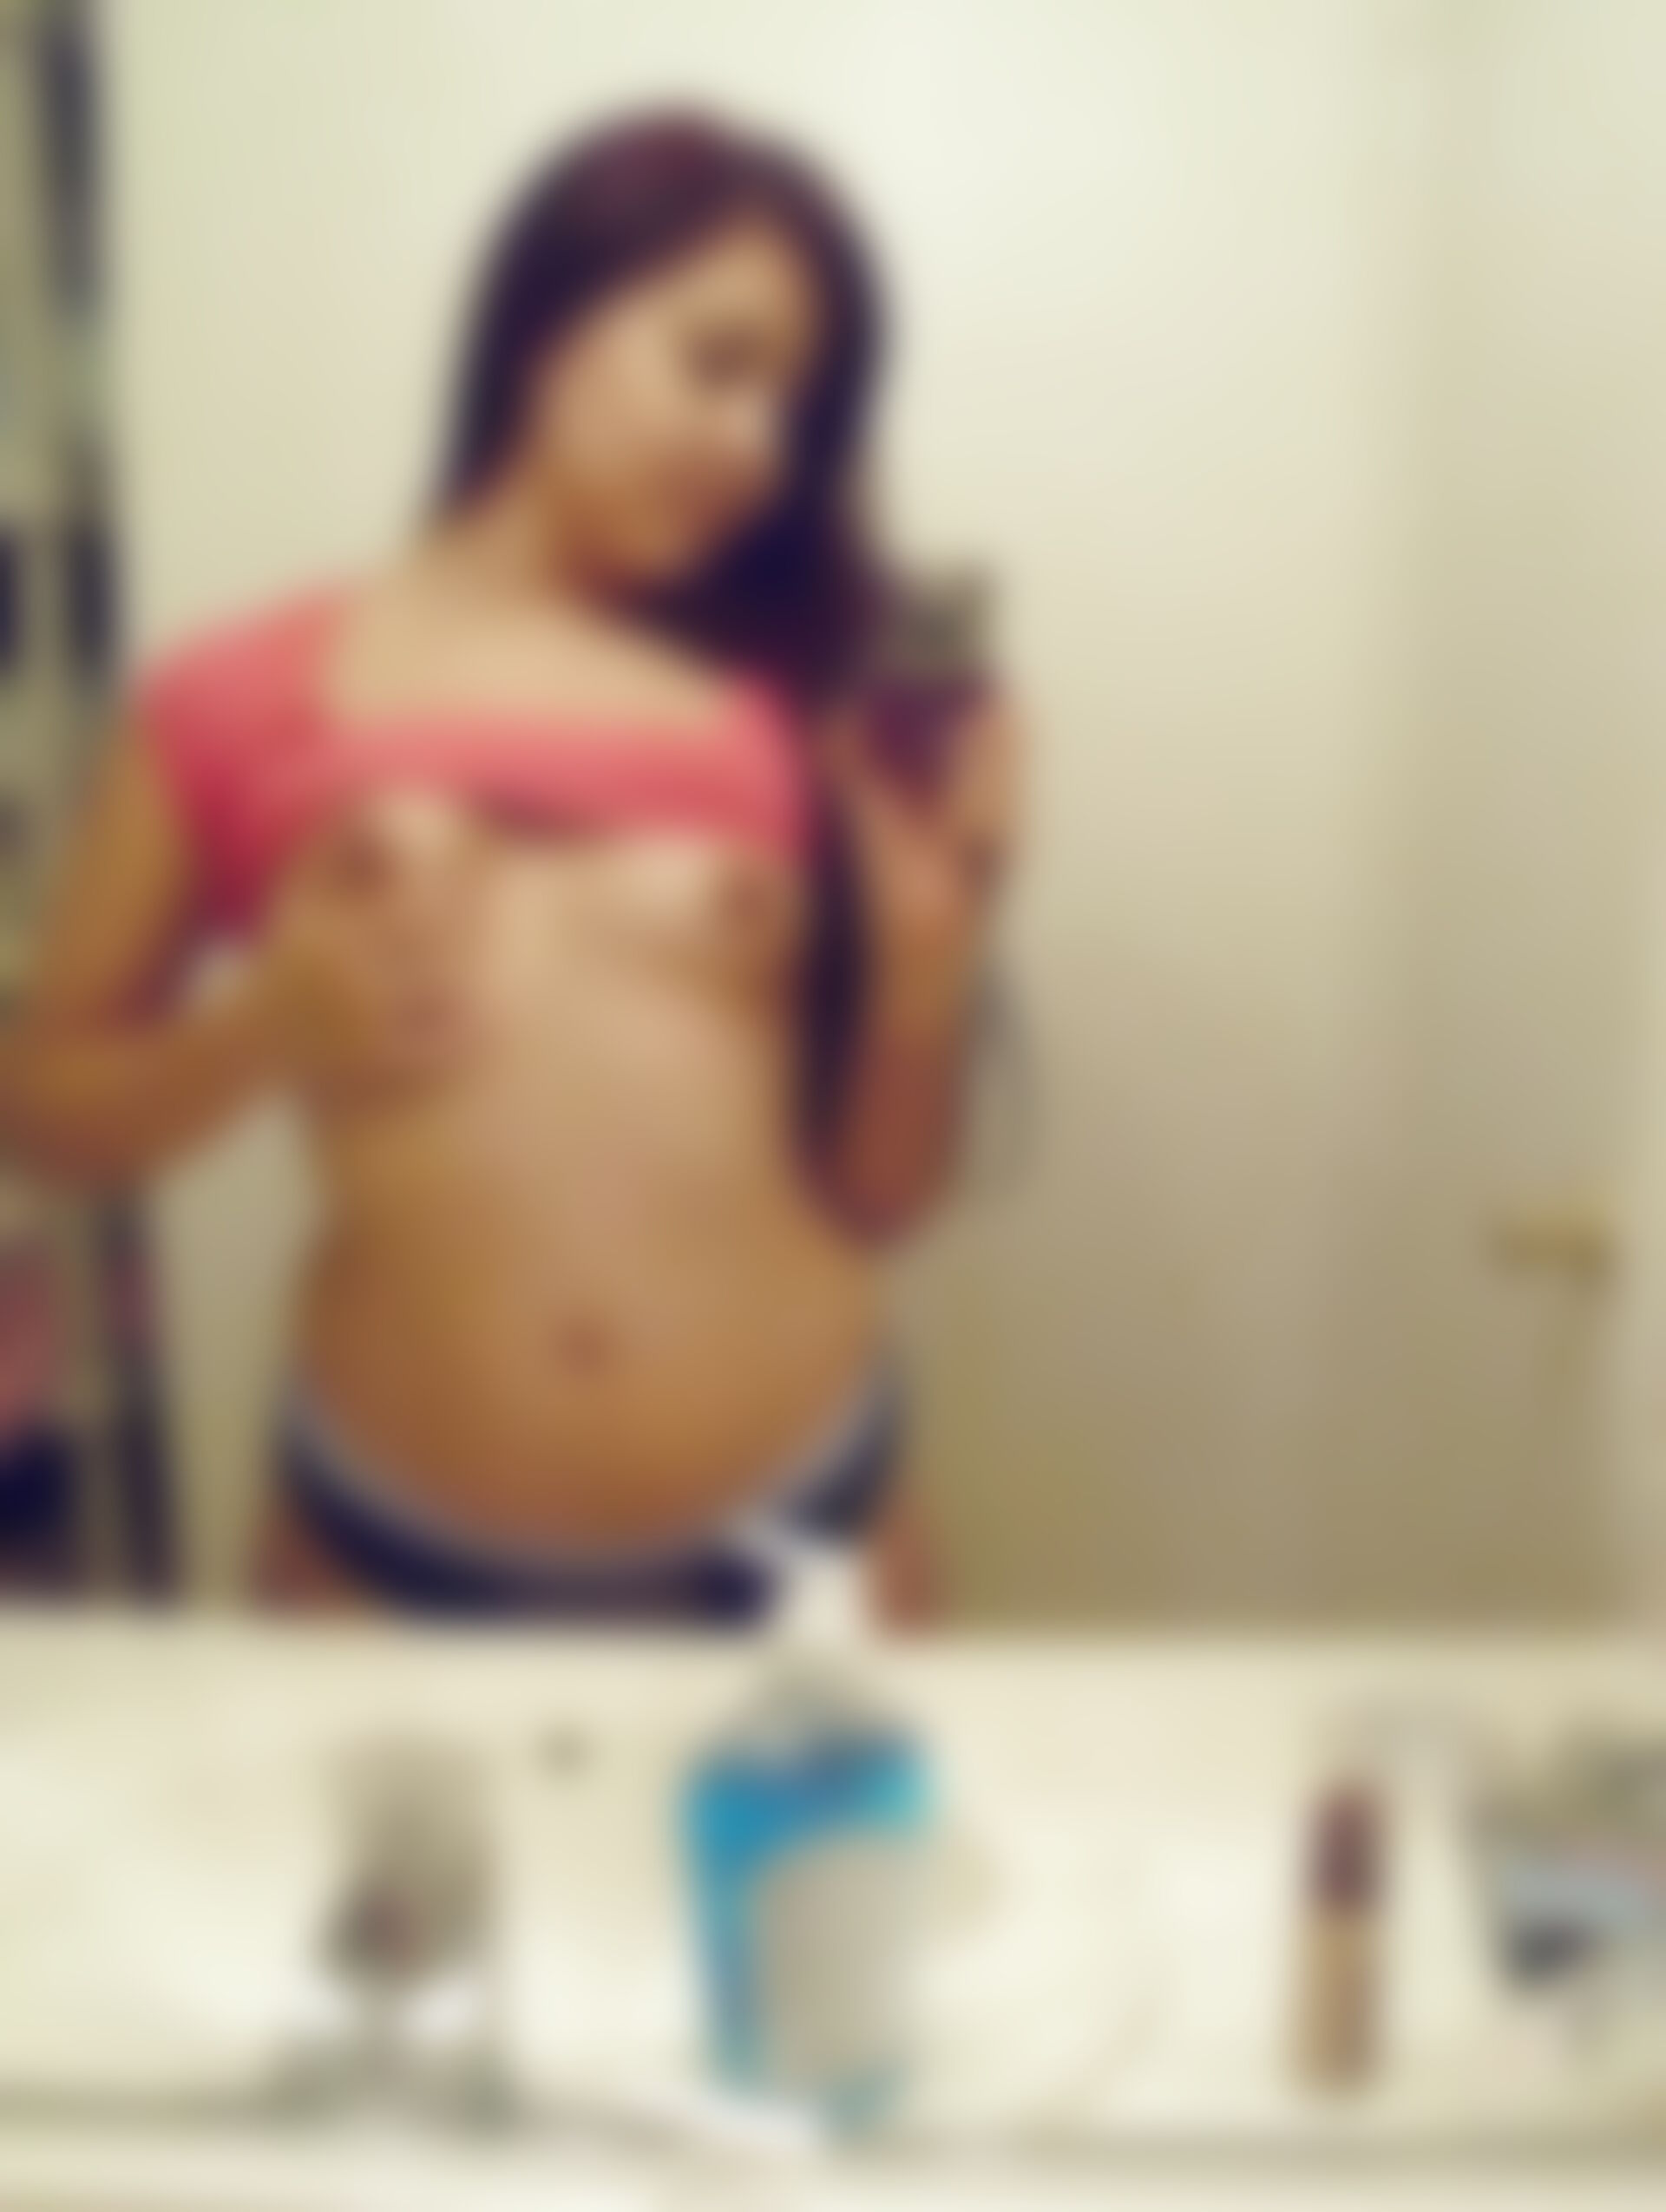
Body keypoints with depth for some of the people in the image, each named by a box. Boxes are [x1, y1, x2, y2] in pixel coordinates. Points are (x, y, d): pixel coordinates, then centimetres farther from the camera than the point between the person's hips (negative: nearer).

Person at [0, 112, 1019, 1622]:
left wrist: (937, 957, -6)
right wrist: (262, 1034, -8)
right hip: (395, 1548, -1)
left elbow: (875, 1198, 10)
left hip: (792, 1530, 1)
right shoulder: (250, 702, 3)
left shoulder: (788, 707, 5)